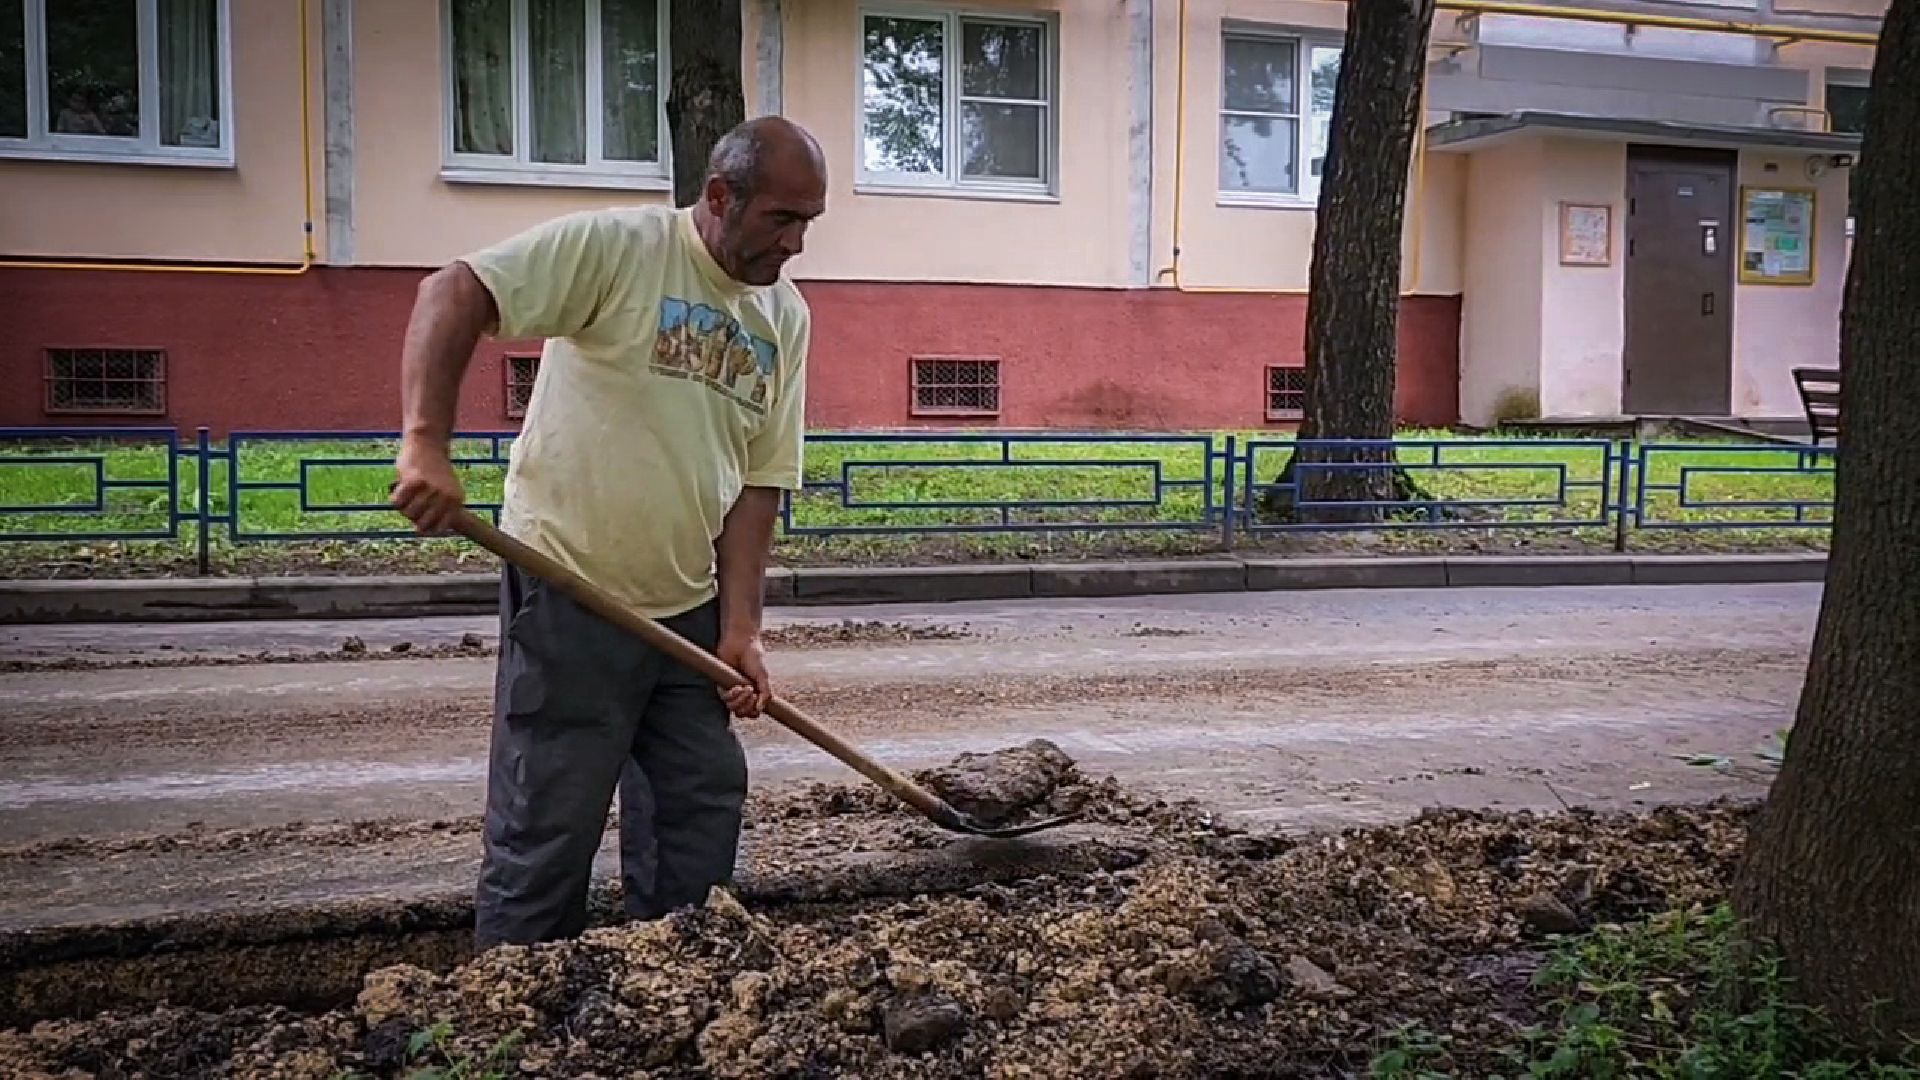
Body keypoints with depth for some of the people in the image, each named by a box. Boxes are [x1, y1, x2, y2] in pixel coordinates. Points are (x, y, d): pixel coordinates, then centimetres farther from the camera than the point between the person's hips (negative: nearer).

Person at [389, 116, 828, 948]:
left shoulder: (786, 317, 7)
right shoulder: (615, 247, -11)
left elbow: (760, 481, 6)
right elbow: (453, 294, -19)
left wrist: (740, 626, -2)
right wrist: (426, 443, -32)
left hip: (689, 609, 6)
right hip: (570, 594, -6)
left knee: (699, 829, 12)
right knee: (544, 843, 1)